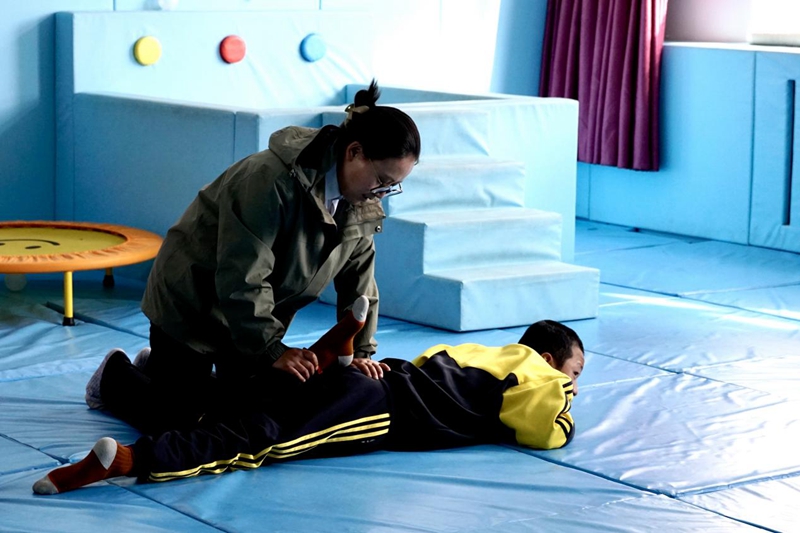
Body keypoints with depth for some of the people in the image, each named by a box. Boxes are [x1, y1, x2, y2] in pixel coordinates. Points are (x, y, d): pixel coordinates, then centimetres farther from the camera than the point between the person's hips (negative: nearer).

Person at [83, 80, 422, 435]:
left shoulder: (363, 206, -7)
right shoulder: (271, 180, -33)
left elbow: (358, 280, 3)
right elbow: (242, 279, -33)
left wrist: (361, 350, -3)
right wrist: (273, 350, -30)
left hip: (253, 316, 8)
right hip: (191, 306, -7)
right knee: (179, 420, -7)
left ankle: (159, 369, 30)